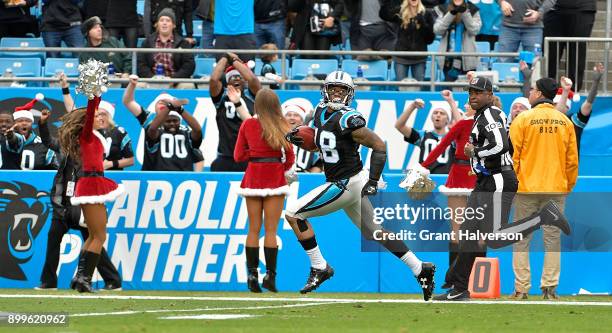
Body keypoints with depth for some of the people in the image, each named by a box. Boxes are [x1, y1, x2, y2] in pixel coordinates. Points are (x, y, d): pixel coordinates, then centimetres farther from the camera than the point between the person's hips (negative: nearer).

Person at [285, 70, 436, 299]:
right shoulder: (321, 112, 6)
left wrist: (373, 181, -19)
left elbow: (379, 146, -17)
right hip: (341, 183, 9)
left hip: (346, 184, -9)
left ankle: (319, 268, -3)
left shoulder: (348, 120, -20)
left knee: (293, 213, -9)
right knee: (374, 232, 15)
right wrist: (299, 140, 3)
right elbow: (321, 143, 22)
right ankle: (419, 269, 21)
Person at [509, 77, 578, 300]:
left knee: (522, 239, 3)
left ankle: (521, 288, 0)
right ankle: (549, 287, 2)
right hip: (557, 189, 3)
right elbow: (572, 158, 6)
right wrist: (569, 185, 16)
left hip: (527, 187, -3)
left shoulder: (523, 119, -6)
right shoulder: (565, 122, 4)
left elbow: (512, 156, -7)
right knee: (553, 238, 6)